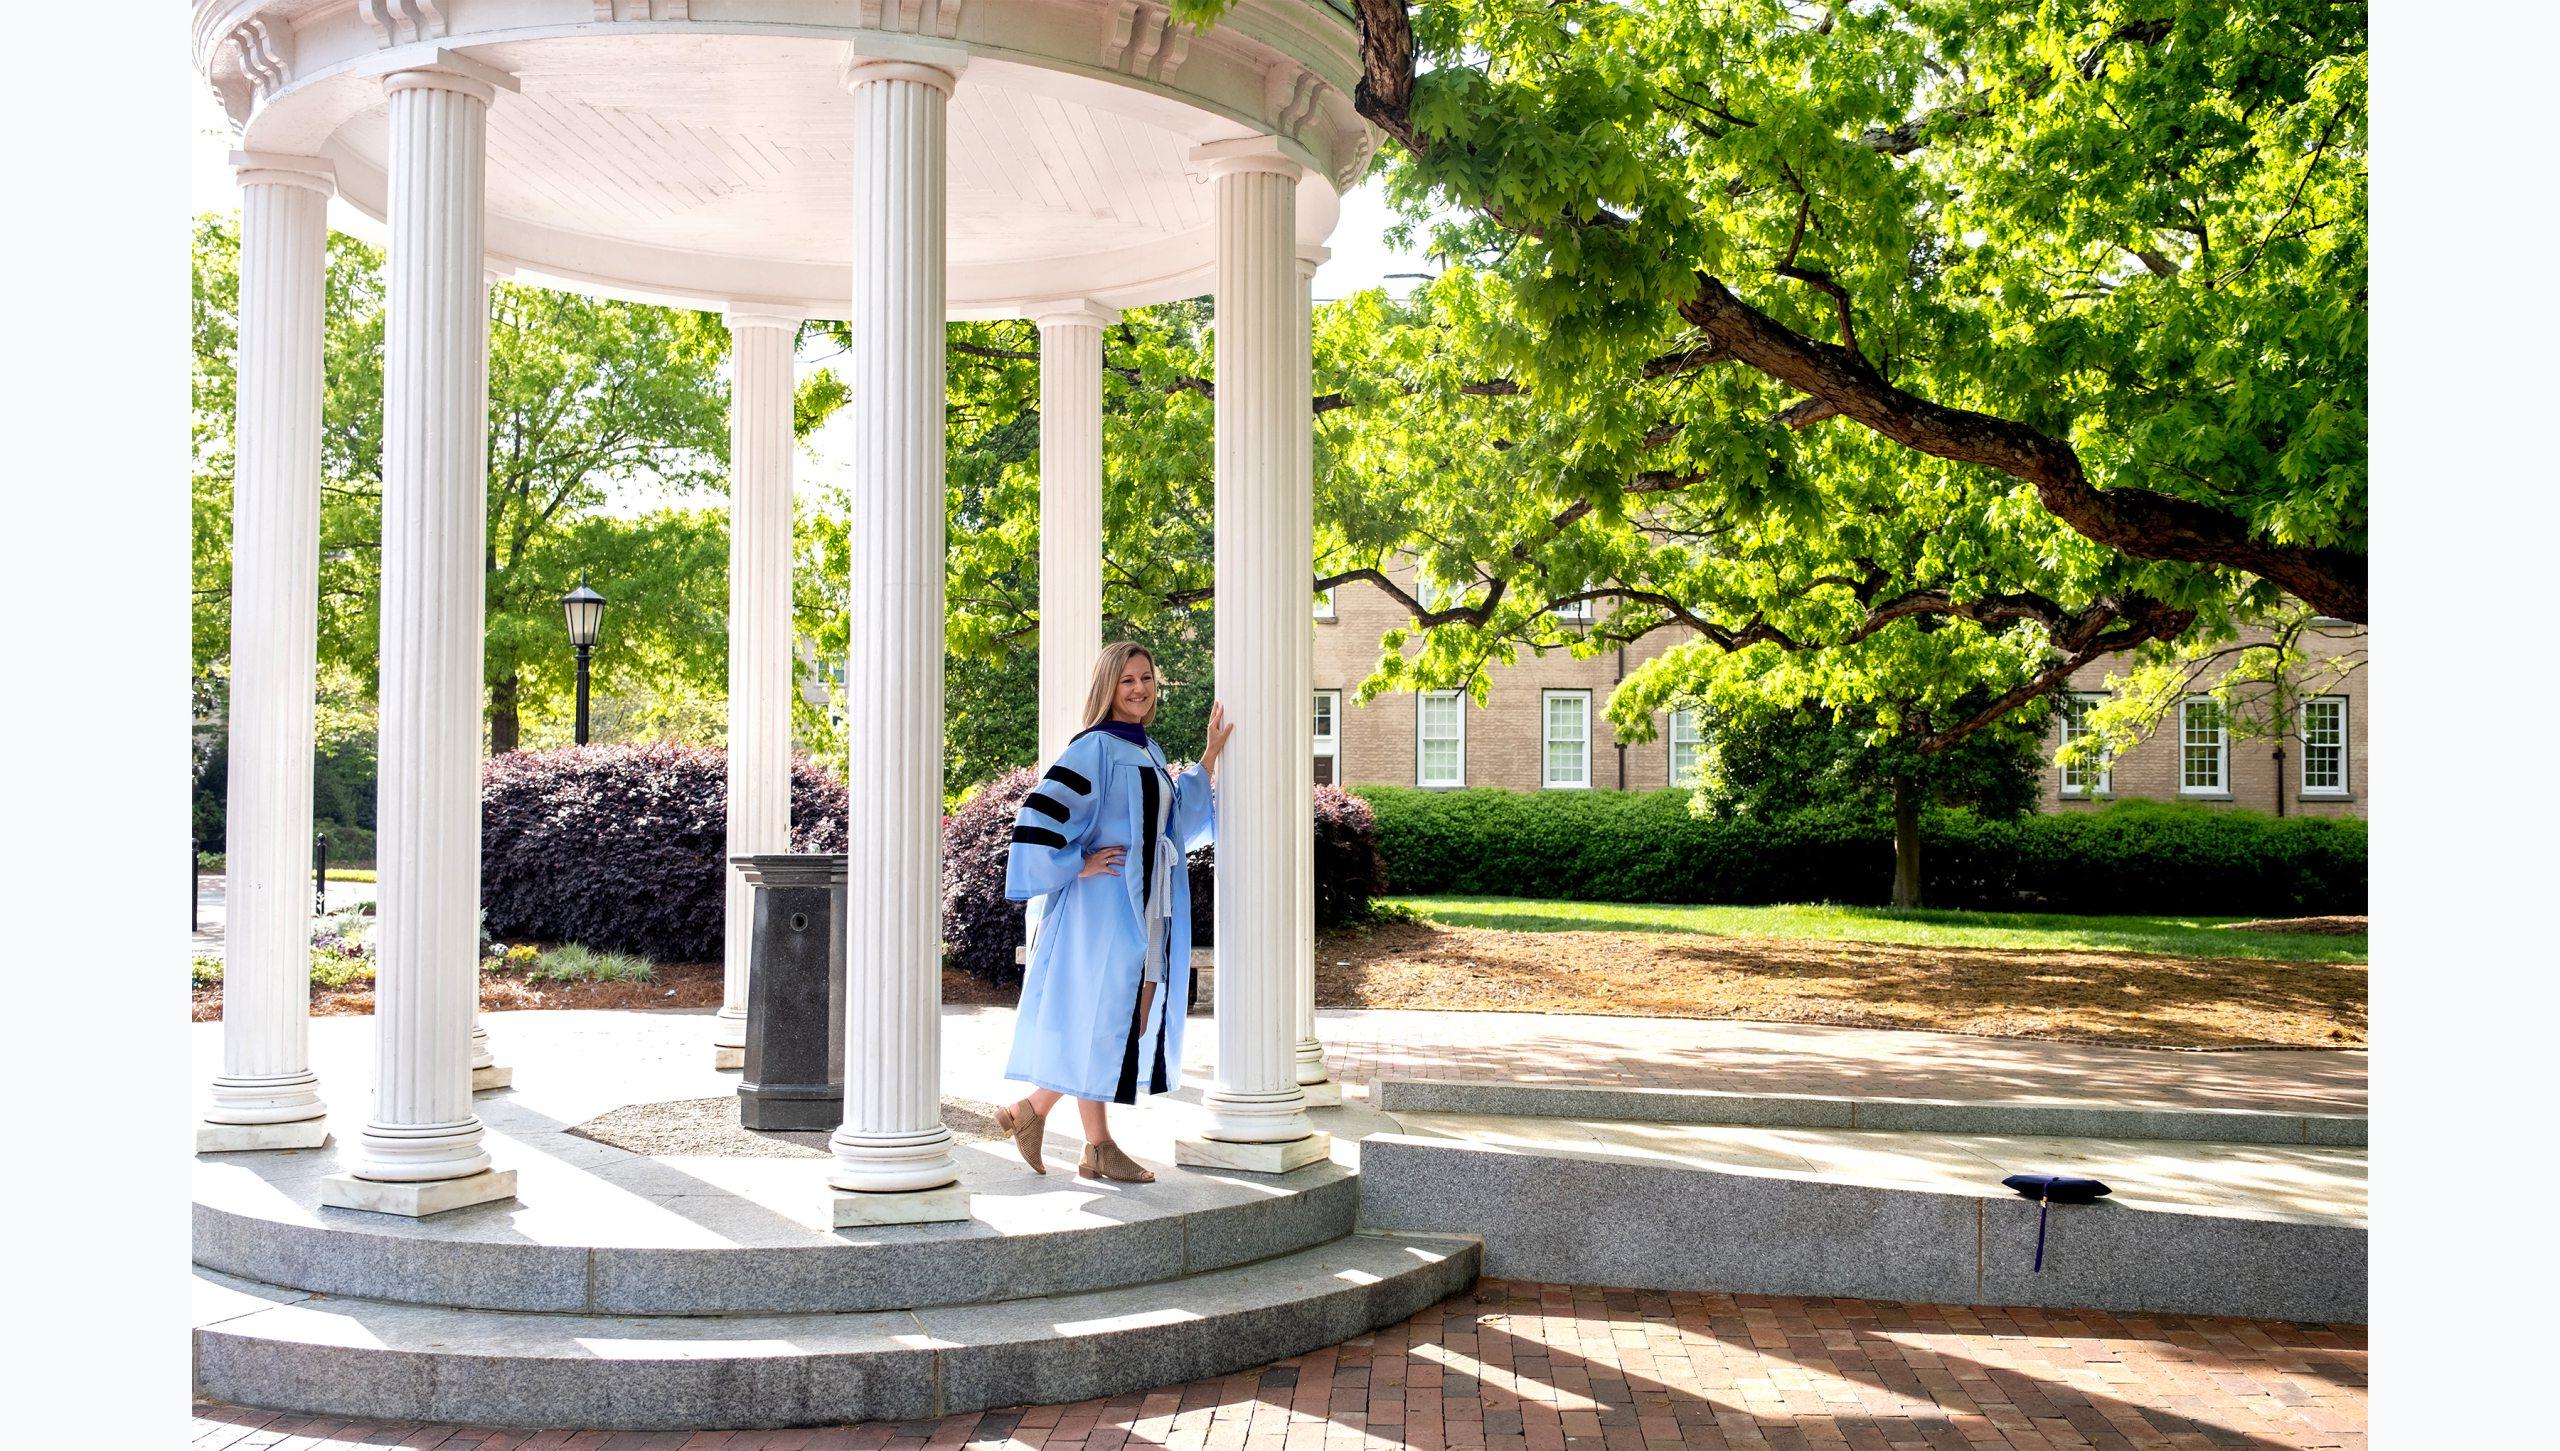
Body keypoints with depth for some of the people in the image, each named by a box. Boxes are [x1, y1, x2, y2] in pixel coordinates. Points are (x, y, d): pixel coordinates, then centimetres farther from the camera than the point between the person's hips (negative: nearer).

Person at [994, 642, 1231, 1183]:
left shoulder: (1148, 752, 14)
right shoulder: (1093, 748, -12)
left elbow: (1176, 816, 22)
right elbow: (1040, 814, -19)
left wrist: (1210, 757, 18)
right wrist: (1077, 866, -17)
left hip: (1146, 907, 9)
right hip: (1105, 903, -8)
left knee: (1131, 1019, 9)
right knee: (1100, 1016, -3)